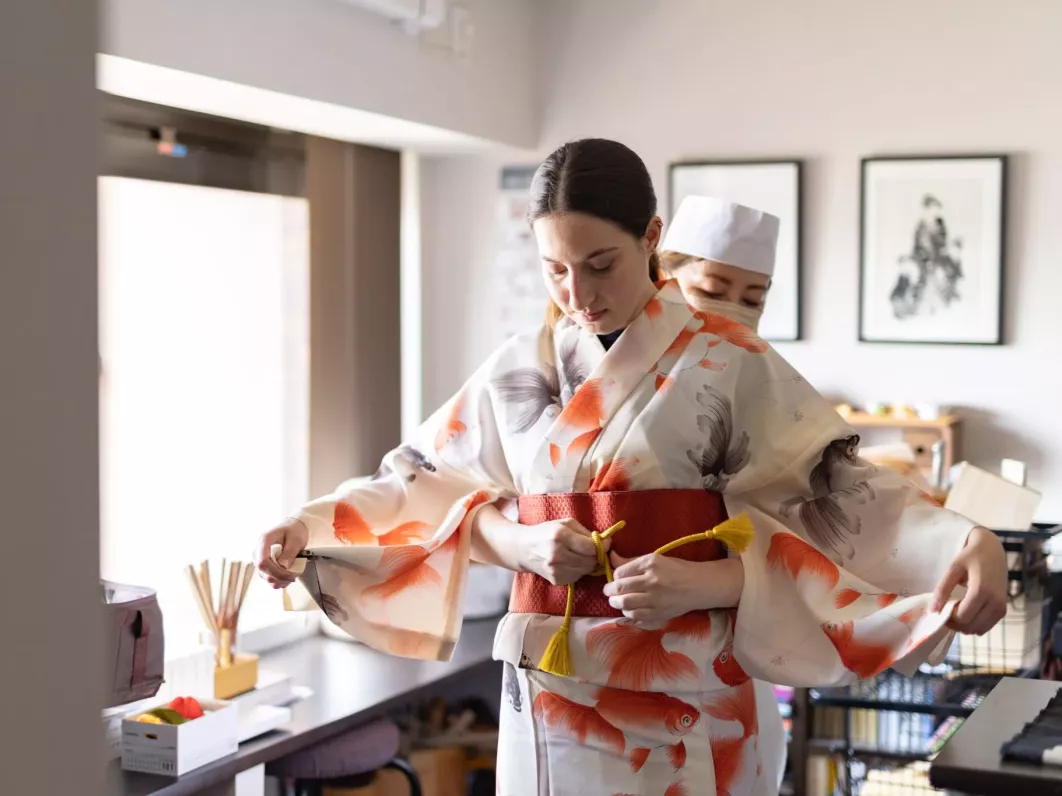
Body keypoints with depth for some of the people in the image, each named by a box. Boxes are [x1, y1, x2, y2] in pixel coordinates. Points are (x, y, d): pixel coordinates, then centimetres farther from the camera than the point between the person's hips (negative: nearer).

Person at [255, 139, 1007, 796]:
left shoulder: (725, 363, -7)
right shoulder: (518, 370, 3)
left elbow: (834, 497, -8)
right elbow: (428, 483, 10)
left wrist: (876, 559, -27)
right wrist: (519, 544, -8)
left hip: (680, 699, -3)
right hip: (550, 691, 3)